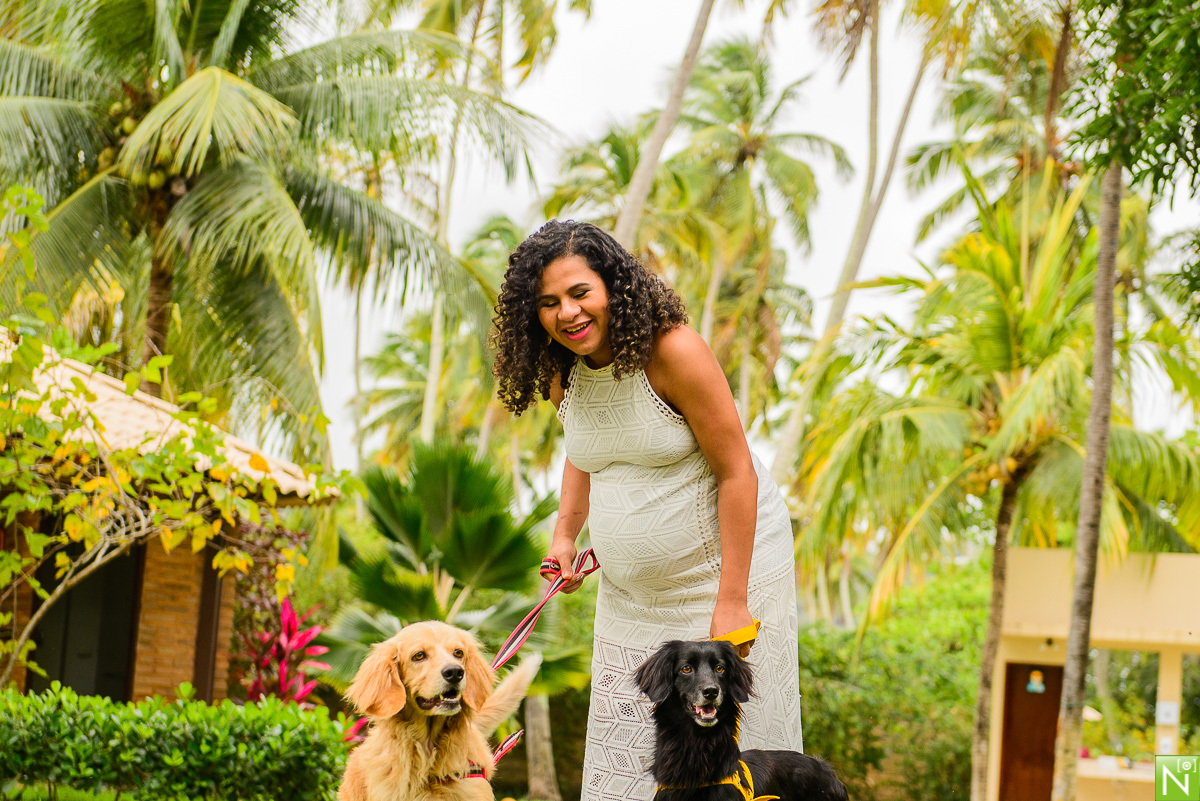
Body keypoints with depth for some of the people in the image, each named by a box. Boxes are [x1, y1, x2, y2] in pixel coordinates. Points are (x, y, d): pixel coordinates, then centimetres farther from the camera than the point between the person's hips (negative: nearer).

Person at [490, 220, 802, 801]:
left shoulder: (673, 350, -22)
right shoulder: (562, 372, 0)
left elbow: (738, 474, -20)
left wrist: (731, 601, -21)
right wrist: (565, 532, 5)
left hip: (725, 563, -6)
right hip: (631, 592, 6)